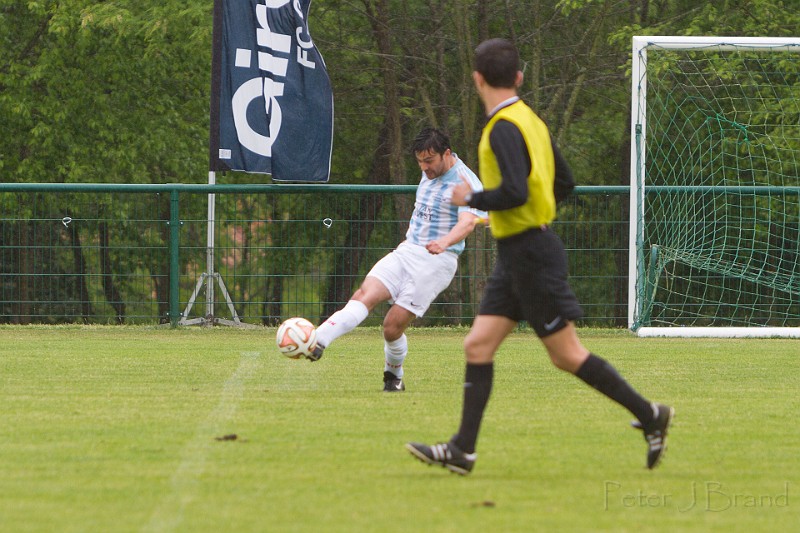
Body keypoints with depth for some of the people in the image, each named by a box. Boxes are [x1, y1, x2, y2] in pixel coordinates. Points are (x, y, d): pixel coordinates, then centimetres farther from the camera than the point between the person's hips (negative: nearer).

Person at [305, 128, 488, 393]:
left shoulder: (466, 182, -12)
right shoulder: (430, 173, 14)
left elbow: (468, 221, -29)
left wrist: (444, 242, -48)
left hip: (436, 261, -7)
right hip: (405, 252, 7)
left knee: (393, 327, -10)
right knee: (364, 295, -18)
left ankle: (393, 378, 16)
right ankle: (317, 342, -34)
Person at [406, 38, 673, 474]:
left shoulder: (504, 128, -18)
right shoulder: (529, 120, 10)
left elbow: (515, 193, -29)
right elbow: (563, 180, 18)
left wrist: (472, 198, -13)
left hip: (529, 253, -10)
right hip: (515, 257, 10)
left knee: (566, 354, -3)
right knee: (478, 345, 4)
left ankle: (649, 415, 5)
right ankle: (462, 450, 1)